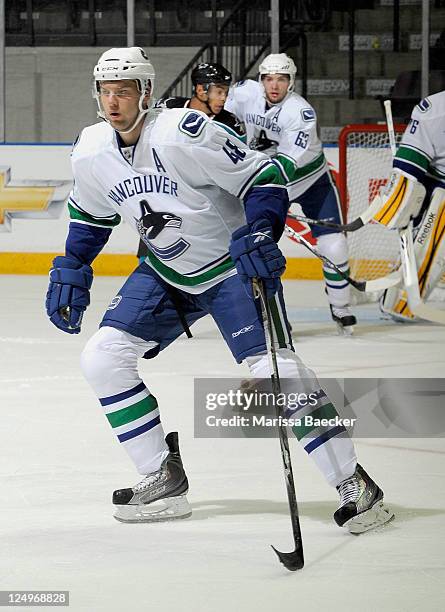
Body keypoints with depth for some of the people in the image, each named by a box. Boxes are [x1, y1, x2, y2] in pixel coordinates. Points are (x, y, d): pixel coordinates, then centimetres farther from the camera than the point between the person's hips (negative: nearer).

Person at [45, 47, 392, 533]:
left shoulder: (182, 134, -26)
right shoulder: (90, 154, -6)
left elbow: (263, 176, -22)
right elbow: (90, 215, 15)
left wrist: (259, 232, -35)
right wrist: (70, 272, 9)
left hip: (232, 266, -7)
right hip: (166, 274, 7)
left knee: (273, 367, -21)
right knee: (102, 357, -5)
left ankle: (355, 486, -15)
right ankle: (163, 479, 6)